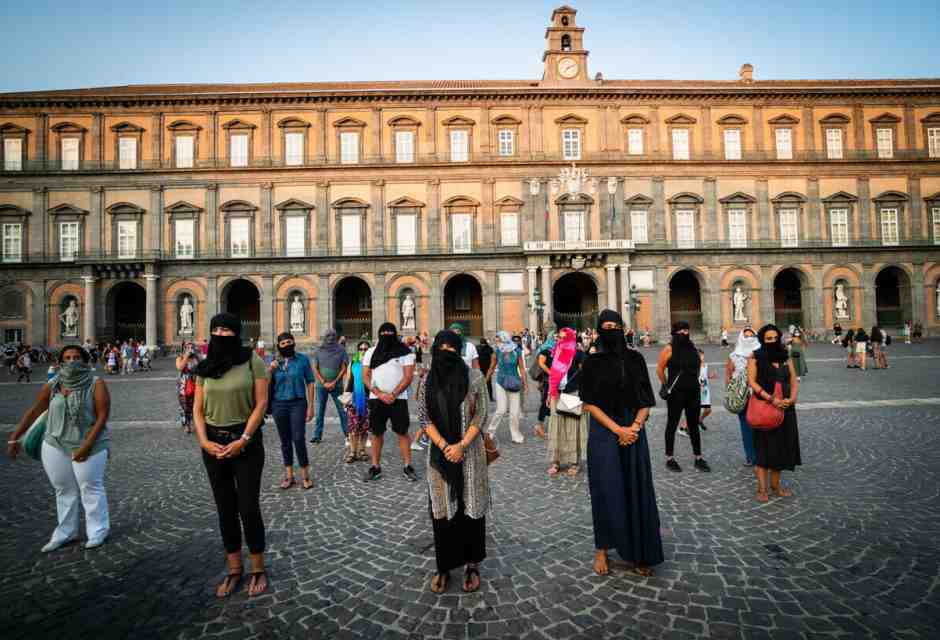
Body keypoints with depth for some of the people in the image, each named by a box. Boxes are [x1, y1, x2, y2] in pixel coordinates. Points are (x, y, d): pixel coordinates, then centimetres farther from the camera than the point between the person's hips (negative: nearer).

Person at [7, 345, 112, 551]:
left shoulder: (96, 384, -11)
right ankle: (65, 532, 29)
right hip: (55, 445, 5)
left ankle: (98, 531, 16)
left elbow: (102, 416, -15)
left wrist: (86, 446, -19)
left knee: (90, 488, 2)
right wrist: (14, 438, 9)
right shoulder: (52, 386, 2)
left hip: (89, 445, -4)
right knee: (64, 490, 15)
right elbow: (33, 412, 10)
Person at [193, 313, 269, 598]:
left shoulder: (253, 361, -7)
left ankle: (258, 570, 17)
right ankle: (234, 570, 26)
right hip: (213, 442, 4)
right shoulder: (205, 367, 6)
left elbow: (261, 404, -10)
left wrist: (243, 440, -15)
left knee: (248, 507, -1)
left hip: (246, 440, -4)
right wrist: (204, 441, -7)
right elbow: (198, 409, 7)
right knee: (225, 508, 12)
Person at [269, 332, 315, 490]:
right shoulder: (274, 362, 5)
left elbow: (310, 382, -1)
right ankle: (288, 475, 23)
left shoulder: (302, 359, -2)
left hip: (298, 403, -3)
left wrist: (310, 406, -4)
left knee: (298, 439, -9)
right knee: (285, 441, 11)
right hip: (279, 404, 3)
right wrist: (270, 370, -12)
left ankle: (305, 475, 5)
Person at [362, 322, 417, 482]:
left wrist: (393, 395, -14)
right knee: (376, 433, 7)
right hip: (376, 399, 2)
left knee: (402, 433, -1)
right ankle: (375, 467, 17)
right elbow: (366, 376, 3)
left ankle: (408, 467, 7)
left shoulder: (405, 352, -1)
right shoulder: (371, 352, 8)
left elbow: (408, 377, -6)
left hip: (398, 399, -2)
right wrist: (379, 394, -10)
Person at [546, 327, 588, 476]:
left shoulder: (579, 354, -9)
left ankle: (574, 462, 13)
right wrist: (550, 393, 14)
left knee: (573, 427, 3)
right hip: (557, 395, 6)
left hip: (573, 395, -5)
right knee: (556, 426, 8)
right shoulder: (557, 353, 8)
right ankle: (556, 461, 16)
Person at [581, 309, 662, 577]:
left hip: (634, 431, 2)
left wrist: (635, 427, -12)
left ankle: (638, 553, 23)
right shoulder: (592, 362, -4)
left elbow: (646, 399, 4)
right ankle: (602, 548, 20)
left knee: (637, 490, 7)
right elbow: (589, 403, -7)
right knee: (606, 491, 3)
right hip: (604, 433, -2)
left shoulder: (635, 359, 3)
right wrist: (618, 429, -13)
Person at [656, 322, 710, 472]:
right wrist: (666, 386, -2)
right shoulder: (669, 349, -8)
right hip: (675, 393, -5)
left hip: (694, 392, 5)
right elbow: (659, 369, -5)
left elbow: (698, 366, 19)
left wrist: (693, 381, 11)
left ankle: (698, 458, 22)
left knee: (694, 426, 12)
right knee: (672, 424, 5)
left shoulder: (693, 348, 8)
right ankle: (669, 458, 14)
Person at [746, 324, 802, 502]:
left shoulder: (785, 358, 10)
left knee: (782, 445, 11)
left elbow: (794, 380, 10)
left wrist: (792, 398, -9)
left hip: (785, 408, 5)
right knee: (764, 447, -2)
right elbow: (752, 382, -11)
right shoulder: (755, 358, -4)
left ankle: (775, 485, 25)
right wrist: (771, 399, -20)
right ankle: (762, 488, 6)